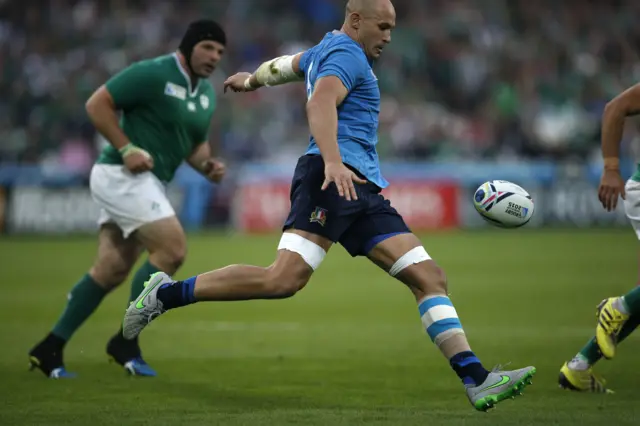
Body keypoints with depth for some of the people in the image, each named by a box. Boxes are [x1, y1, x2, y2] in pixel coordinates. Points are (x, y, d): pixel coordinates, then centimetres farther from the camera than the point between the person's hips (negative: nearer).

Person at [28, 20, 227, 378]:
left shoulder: (207, 94, 13)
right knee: (172, 249, -17)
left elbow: (195, 143, 24)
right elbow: (97, 104, -13)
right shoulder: (153, 74, -13)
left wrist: (207, 164, 2)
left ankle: (50, 349, 12)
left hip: (149, 184, 9)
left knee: (111, 271, 7)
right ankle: (126, 342, -8)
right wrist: (127, 149, -20)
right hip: (123, 176, -9)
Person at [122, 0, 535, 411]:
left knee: (429, 277, -1)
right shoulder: (347, 54, -1)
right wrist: (332, 161, -34)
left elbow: (284, 64, 49)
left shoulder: (324, 51, 30)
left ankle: (477, 380, -8)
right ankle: (166, 293, -11)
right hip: (335, 177, -11)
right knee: (284, 279, -24)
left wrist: (250, 80, 71)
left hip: (364, 191, 11)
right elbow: (321, 102, -19)